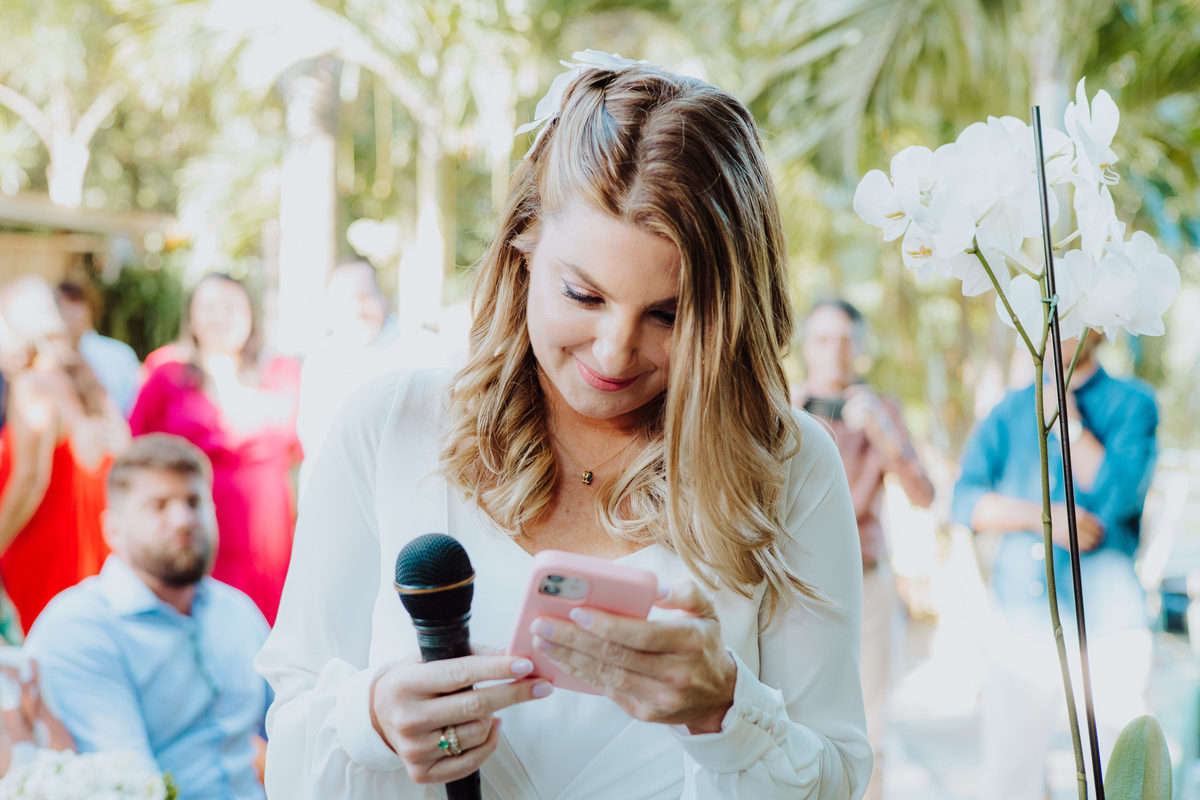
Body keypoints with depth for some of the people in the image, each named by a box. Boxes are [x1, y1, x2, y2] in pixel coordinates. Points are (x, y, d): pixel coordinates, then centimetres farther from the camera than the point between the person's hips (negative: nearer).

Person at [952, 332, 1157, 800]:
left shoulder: (1131, 403, 2)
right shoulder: (1011, 410, 12)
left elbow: (1118, 496, -13)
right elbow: (966, 500, 2)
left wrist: (1066, 419, -6)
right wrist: (1041, 516, -13)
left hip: (1104, 626, -3)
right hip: (1024, 626, 3)